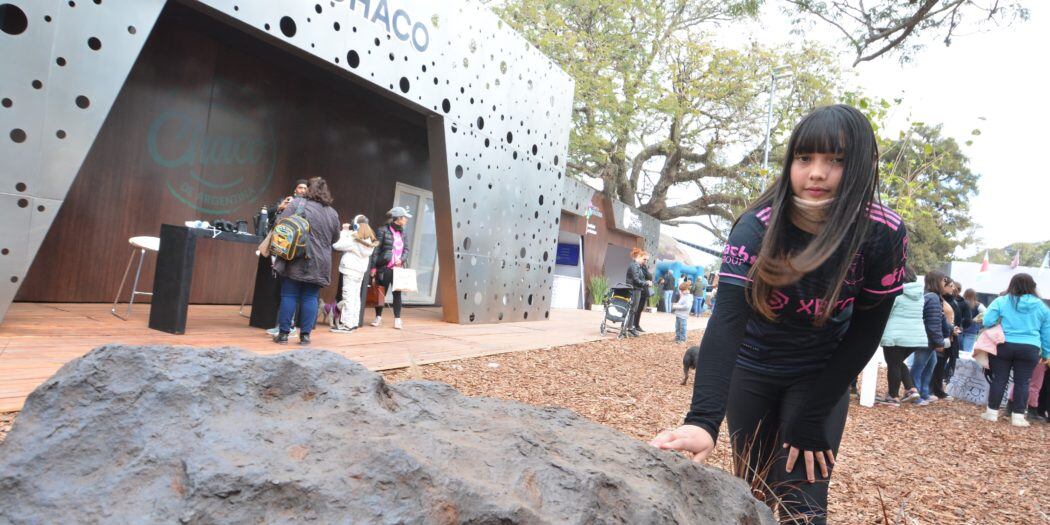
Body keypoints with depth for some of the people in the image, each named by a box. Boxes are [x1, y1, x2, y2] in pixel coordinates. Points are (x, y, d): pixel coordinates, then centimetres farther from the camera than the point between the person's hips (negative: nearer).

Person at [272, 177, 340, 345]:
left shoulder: (297, 203, -3)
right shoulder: (333, 213, 8)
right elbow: (335, 238, 17)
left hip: (296, 261, -2)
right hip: (319, 265, 2)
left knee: (289, 296, 4)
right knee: (310, 298, 8)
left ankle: (283, 333, 8)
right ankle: (305, 334, 10)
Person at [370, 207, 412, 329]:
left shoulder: (402, 233, 12)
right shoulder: (383, 230, -6)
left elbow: (406, 249, 14)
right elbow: (376, 249, -8)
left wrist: (402, 259, -6)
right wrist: (373, 266, -13)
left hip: (398, 268, 5)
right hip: (384, 267, -5)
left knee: (397, 294, 4)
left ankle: (397, 319, 10)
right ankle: (378, 317, 19)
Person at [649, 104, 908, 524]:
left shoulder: (884, 234, -21)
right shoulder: (756, 228, -27)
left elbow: (865, 332, -14)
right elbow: (726, 322, -38)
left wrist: (812, 417, -16)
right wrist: (703, 419, -50)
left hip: (824, 375, 0)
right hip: (752, 368, 0)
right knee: (754, 490, 13)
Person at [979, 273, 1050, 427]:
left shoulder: (1001, 301, -2)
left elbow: (988, 321, -9)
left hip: (1003, 346, -1)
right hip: (1029, 349, 1)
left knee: (999, 379, 6)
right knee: (1022, 382, 6)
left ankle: (992, 412, 10)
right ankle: (1018, 416, 7)